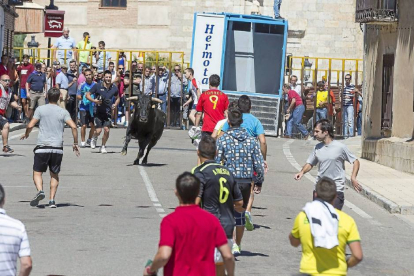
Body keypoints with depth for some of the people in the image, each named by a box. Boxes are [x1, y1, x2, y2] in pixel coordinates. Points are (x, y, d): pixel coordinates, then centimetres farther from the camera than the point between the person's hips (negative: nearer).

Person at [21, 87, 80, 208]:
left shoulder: (40, 109, 1)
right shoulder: (63, 112, 5)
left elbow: (30, 125, -4)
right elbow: (74, 127, -5)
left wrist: (26, 134, 17)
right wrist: (75, 143, 5)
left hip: (42, 147, -2)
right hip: (57, 148, 2)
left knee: (37, 172, 6)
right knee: (54, 175, 13)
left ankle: (40, 190, -22)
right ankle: (52, 200, 4)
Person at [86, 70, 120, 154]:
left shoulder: (114, 88, 2)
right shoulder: (97, 86, -7)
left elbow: (117, 98, 20)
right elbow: (87, 95, -1)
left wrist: (115, 104, 0)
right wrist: (94, 100, -18)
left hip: (108, 112, 2)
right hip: (99, 111, -2)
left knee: (106, 130, -6)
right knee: (98, 130, -7)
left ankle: (103, 147, 16)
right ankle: (94, 139, 30)